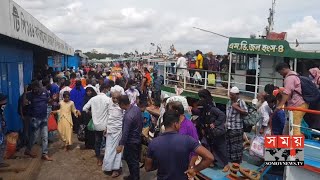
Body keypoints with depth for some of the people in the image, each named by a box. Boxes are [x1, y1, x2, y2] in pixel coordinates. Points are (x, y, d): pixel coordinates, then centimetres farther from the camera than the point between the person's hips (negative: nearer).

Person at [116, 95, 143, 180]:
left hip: (131, 141, -9)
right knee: (128, 157, 24)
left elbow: (125, 133, -26)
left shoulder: (128, 116, -31)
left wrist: (120, 145, -17)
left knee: (133, 161, 10)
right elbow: (141, 122, 8)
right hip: (138, 138, 9)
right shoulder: (137, 108, -5)